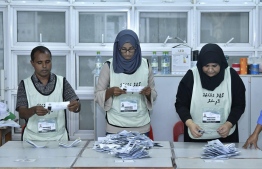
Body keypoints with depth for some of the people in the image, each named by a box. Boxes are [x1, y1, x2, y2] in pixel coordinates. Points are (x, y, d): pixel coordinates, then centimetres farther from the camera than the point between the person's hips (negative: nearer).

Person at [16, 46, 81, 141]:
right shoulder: (25, 84, 5)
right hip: (33, 139, 0)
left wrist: (76, 106, -22)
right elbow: (22, 114, -2)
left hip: (59, 138, 0)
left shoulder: (62, 82, 7)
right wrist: (34, 110, -23)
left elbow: (77, 107, 1)